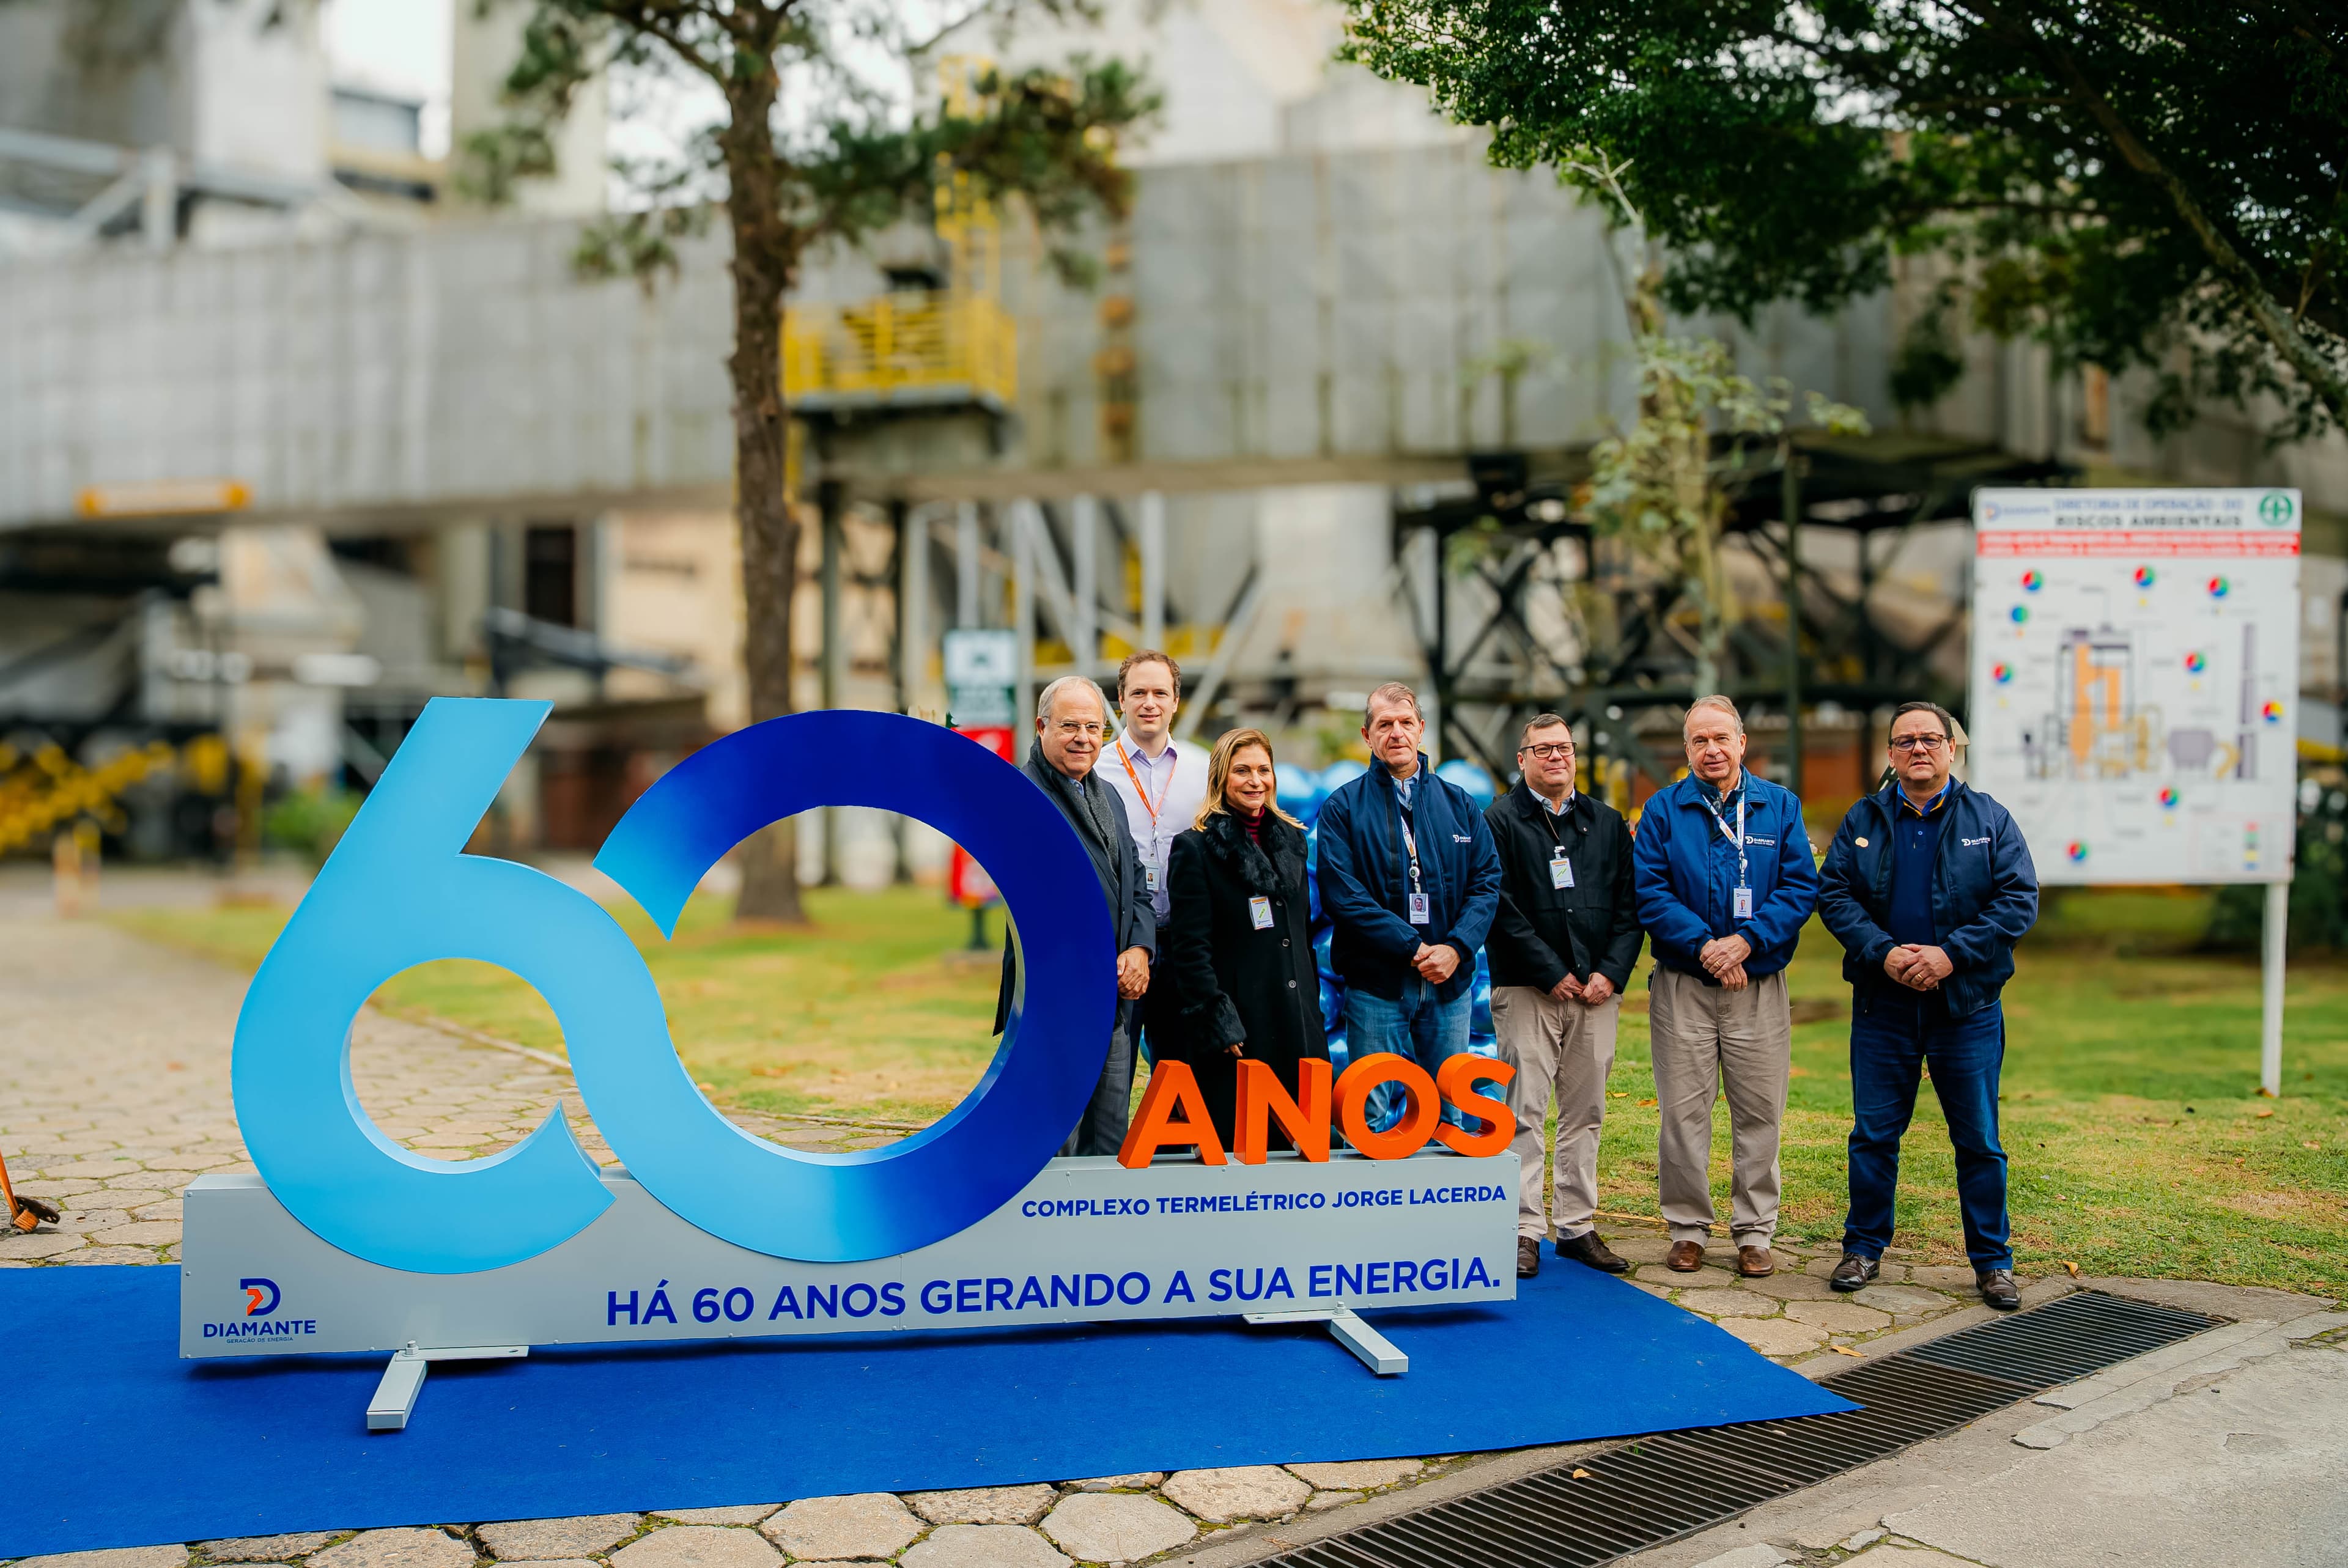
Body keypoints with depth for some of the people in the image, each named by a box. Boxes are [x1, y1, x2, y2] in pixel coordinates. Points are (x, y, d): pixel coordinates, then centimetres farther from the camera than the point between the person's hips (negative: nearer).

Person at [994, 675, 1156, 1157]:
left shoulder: (1108, 796, 18)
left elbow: (1135, 881, 18)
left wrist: (1140, 949, 0)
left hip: (1117, 998, 8)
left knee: (1111, 1149, 12)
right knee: (1054, 1150, -2)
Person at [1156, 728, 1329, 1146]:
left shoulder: (1291, 840, 14)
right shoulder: (1195, 847, -5)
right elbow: (1190, 947, -9)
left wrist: (1312, 1008, 15)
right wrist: (1219, 1022, -15)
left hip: (1296, 1025, 6)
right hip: (1235, 1032, -6)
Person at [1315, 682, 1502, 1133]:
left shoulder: (1458, 803, 12)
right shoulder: (1344, 807, 0)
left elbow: (1487, 881, 6)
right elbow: (1342, 894, -10)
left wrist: (1456, 948, -10)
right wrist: (1413, 949, -15)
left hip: (1450, 983, 3)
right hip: (1376, 983, -3)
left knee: (1447, 1114, 10)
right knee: (1373, 1117, 0)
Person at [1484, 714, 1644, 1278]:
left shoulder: (1608, 823, 14)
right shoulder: (1500, 820, 1)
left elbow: (1629, 905, 10)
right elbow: (1502, 909, -7)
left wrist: (1611, 972, -3)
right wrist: (1553, 973, -11)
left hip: (1596, 989, 4)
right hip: (1526, 989, -4)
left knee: (1586, 1113, 8)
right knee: (1525, 1111, -4)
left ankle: (1579, 1227, 16)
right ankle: (1524, 1231, 2)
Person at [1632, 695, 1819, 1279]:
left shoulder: (1780, 806, 6)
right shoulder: (1663, 810, 3)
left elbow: (1801, 887, -2)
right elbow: (1648, 892, -4)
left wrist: (1746, 941, -15)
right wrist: (1703, 946, -15)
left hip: (1759, 985, 1)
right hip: (1682, 986, -1)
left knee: (1759, 1114, 5)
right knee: (1683, 1113, 2)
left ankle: (1755, 1231, 16)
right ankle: (1687, 1228, 15)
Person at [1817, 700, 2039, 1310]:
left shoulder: (1990, 820, 3)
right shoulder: (1863, 820, 6)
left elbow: (2019, 899, -4)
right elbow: (1833, 893, 0)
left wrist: (1951, 954, -15)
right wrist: (1883, 952, -15)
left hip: (1967, 1006, -1)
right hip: (1882, 1005, 1)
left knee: (1978, 1140, 6)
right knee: (1873, 1134, 8)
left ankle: (1992, 1260, 19)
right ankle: (1864, 1247, 21)